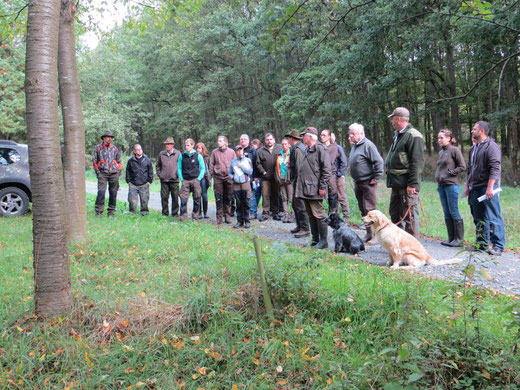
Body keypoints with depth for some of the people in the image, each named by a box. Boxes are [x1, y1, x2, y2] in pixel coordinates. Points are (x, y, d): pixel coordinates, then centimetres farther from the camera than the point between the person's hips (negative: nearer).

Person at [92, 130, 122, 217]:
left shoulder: (115, 149, 13)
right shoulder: (98, 148, 7)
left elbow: (119, 162, 18)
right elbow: (94, 161, 8)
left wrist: (118, 172, 8)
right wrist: (97, 172, 0)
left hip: (114, 174, 3)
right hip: (102, 173, -2)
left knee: (113, 193, 3)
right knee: (101, 192, -14)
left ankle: (111, 211, 12)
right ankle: (98, 211, -10)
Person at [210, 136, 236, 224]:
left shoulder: (231, 152, 8)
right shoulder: (214, 152, 8)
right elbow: (211, 164, 10)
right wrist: (211, 174, 3)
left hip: (228, 177, 0)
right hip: (217, 177, 0)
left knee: (228, 198, 4)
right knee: (218, 198, -1)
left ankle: (227, 216, 14)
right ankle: (219, 217, 5)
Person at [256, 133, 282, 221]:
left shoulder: (280, 148, 3)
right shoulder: (261, 151, 3)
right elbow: (258, 163, 5)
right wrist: (263, 172, -4)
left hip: (277, 177, 1)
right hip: (265, 177, 0)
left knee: (276, 195, 8)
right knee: (265, 195, -2)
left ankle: (276, 213, 17)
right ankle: (265, 213, 6)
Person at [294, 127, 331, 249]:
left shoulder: (320, 149, -9)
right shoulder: (307, 150, 19)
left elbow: (326, 169, -14)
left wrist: (322, 187, -17)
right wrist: (299, 186, 21)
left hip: (314, 189, -9)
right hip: (305, 189, 9)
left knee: (318, 215, -5)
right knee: (311, 215, 13)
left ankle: (323, 241, 2)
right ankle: (315, 239, 21)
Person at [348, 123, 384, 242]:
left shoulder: (368, 145, -14)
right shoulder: (355, 145, 15)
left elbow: (379, 161, -18)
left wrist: (376, 178, -17)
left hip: (368, 183, -9)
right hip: (357, 183, 9)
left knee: (369, 210, -8)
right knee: (363, 210, 13)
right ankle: (369, 233, 23)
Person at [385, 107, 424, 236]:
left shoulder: (414, 136, -13)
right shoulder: (397, 135, 18)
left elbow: (417, 162, -19)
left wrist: (412, 184, -22)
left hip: (407, 185, -10)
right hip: (397, 183, 10)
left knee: (409, 215, -5)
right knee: (394, 213, 18)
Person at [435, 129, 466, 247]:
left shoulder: (454, 150, -6)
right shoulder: (440, 152, 16)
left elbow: (462, 167, -9)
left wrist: (450, 173, -12)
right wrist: (437, 176, 10)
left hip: (451, 185, -8)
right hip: (441, 185, 8)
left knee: (454, 212, -6)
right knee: (446, 213, 9)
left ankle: (459, 239, 1)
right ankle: (451, 238, 16)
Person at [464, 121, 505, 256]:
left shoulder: (491, 146, -10)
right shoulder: (473, 148, 19)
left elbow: (495, 168, -17)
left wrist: (490, 187, -22)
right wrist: (467, 186, 21)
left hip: (488, 188, -9)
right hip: (475, 188, 9)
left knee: (493, 217, -6)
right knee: (479, 218, 13)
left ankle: (498, 246, 0)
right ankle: (482, 243, 21)